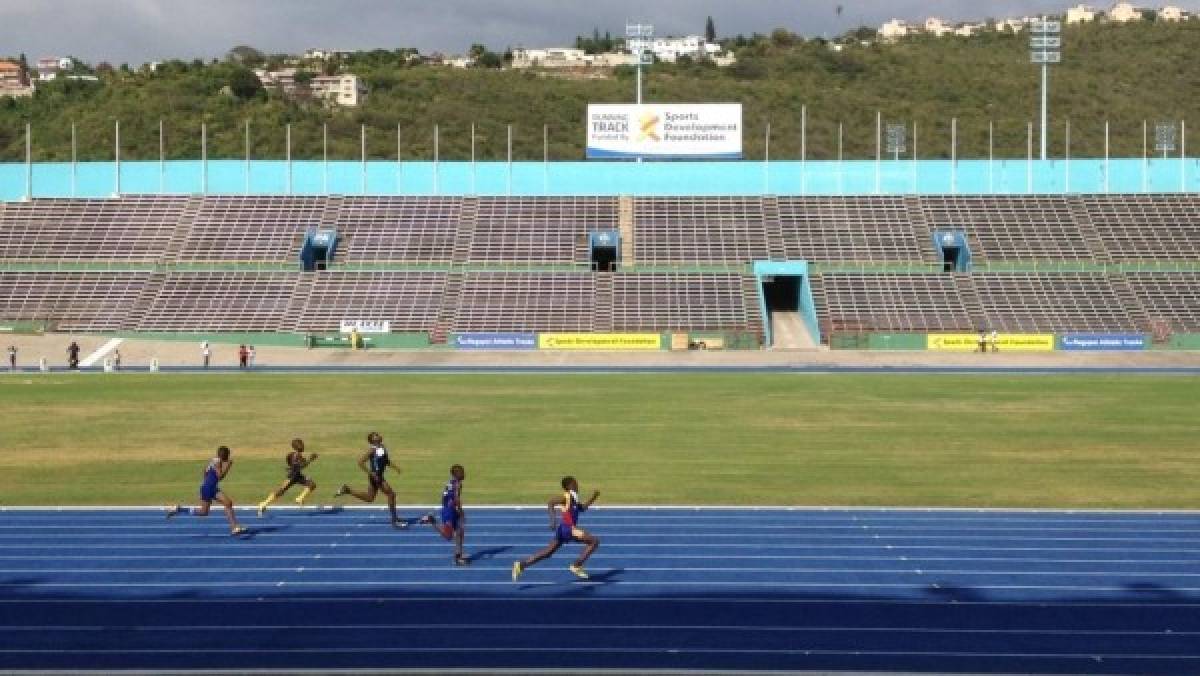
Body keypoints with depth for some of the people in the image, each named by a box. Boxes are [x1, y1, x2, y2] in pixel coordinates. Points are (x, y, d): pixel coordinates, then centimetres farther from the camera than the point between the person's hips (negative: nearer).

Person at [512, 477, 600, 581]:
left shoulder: (573, 497, 17)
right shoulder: (567, 496, -11)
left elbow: (582, 508, 31)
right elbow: (550, 502, -22)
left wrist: (593, 497, 20)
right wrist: (553, 520, -31)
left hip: (566, 528, 10)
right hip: (567, 528, -10)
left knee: (547, 553, 13)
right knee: (594, 541, -10)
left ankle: (521, 565, 10)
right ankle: (577, 566, -8)